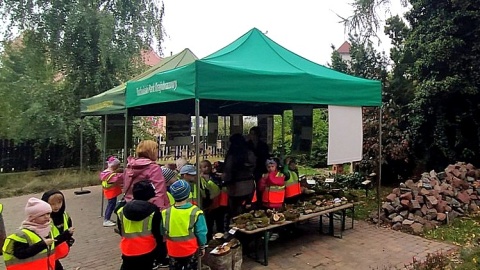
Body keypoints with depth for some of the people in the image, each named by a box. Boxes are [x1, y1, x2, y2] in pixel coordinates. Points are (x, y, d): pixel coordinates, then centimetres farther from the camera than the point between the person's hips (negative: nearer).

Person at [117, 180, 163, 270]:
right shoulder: (153, 210, -11)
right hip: (147, 250, -2)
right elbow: (157, 232, -4)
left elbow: (120, 231, 12)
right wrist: (160, 241, 15)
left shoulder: (121, 210, 0)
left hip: (128, 250, 2)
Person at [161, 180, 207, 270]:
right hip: (191, 250, -2)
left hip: (173, 250, 2)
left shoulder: (165, 212, -12)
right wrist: (202, 246, 5)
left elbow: (163, 232, 2)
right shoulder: (195, 212, -19)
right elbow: (201, 233, -11)